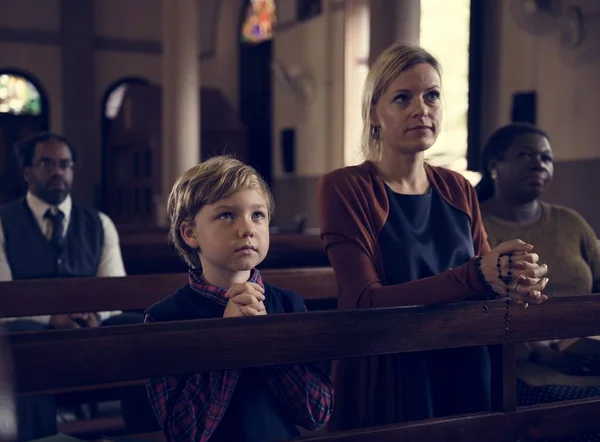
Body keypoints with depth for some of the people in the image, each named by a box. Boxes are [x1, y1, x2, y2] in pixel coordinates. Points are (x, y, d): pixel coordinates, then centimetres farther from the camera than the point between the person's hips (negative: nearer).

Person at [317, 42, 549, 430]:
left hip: (466, 379, 5)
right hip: (385, 386, -5)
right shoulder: (344, 188, -11)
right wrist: (477, 275, -31)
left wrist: (518, 283, -19)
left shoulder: (458, 190, 6)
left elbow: (487, 278, 5)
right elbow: (365, 302, -20)